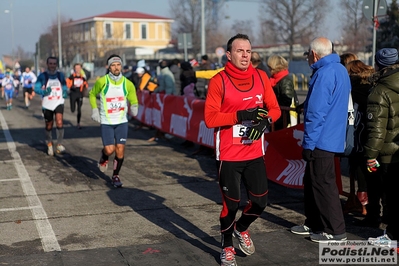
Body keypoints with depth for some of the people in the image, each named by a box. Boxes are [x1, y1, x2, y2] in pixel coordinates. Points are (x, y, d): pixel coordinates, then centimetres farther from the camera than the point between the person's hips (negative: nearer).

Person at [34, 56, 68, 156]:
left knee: (60, 122, -19)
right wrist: (44, 91, -30)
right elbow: (36, 88, -10)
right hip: (47, 105, -1)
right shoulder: (42, 76, -3)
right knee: (49, 126, 9)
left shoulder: (60, 75, 6)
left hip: (59, 103, 1)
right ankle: (49, 145, 30)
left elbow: (64, 87, 21)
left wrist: (65, 93, 0)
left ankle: (59, 145, -10)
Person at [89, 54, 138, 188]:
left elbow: (133, 99, 9)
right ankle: (104, 157, 29)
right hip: (106, 122, -2)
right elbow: (92, 94, 10)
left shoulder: (128, 84, -3)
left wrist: (134, 107, -13)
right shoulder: (102, 81, -8)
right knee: (110, 150, -9)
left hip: (122, 122, 2)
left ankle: (116, 176, 20)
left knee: (120, 150, -1)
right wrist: (94, 110, 1)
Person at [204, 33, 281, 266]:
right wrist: (240, 116, -24)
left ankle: (241, 228, 41)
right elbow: (210, 118, -14)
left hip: (255, 154, 4)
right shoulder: (219, 81, -10)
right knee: (231, 204, 4)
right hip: (229, 155, -4)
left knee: (261, 201, 8)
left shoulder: (261, 77, 2)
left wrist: (265, 121, -15)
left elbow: (274, 108, 7)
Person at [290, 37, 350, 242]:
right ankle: (314, 223, 27)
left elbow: (316, 113, -22)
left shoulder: (324, 74, -18)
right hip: (333, 138, 10)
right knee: (312, 182, 18)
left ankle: (335, 230, 7)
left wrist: (308, 143, -18)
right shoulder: (341, 70, 13)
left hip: (321, 140, -10)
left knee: (323, 184, -1)